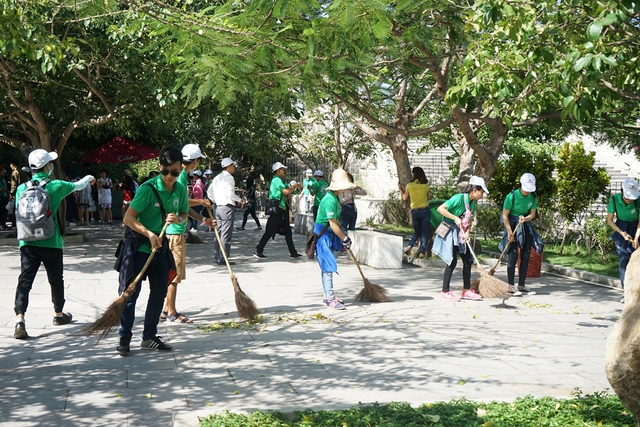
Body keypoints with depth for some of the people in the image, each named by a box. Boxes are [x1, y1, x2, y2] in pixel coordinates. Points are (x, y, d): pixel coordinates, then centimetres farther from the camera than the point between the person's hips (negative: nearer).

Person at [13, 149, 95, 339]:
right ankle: (58, 314, 35)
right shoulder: (55, 186, -6)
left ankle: (19, 320, -18)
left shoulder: (22, 188, 2)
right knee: (56, 280, 17)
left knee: (24, 281, -3)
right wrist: (89, 178, 33)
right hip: (51, 243, -2)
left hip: (28, 243, 2)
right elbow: (78, 185, 13)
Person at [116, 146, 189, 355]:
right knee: (130, 292, -5)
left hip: (161, 244, 6)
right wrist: (150, 234, -29)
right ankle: (124, 338, 5)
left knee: (160, 291, 9)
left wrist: (177, 219, -13)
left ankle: (149, 337, 20)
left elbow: (184, 215, 11)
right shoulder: (148, 189, -20)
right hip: (138, 245, -6)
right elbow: (128, 217, -21)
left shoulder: (181, 190, -2)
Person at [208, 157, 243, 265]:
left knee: (219, 232, 12)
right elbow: (230, 194, -19)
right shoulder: (229, 178, -11)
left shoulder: (217, 178, 14)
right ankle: (223, 259, -7)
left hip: (218, 207, 8)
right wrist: (239, 200, -3)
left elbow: (209, 193, 14)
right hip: (227, 207, -8)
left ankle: (217, 257, 15)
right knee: (226, 234, -6)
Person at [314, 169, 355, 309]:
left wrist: (343, 238, 15)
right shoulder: (330, 200, -23)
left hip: (329, 235, 10)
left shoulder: (335, 197, 9)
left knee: (326, 266, 13)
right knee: (328, 266, -9)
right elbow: (333, 225, -23)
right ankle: (330, 299, -8)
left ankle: (328, 297, 18)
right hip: (322, 234, -10)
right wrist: (345, 239, -14)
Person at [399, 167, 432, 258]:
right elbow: (429, 197, 7)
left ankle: (409, 246, -2)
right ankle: (422, 252, -2)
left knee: (417, 231, 18)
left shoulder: (409, 185, -2)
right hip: (425, 210, -1)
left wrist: (400, 189, 22)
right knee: (424, 232, 5)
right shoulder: (426, 185, -2)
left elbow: (405, 198, 9)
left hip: (414, 211, 1)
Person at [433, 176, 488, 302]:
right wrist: (455, 218, -26)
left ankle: (466, 290, 16)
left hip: (461, 234, 8)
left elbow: (469, 220, 10)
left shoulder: (474, 203, 6)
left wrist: (467, 232, -9)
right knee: (452, 261, -10)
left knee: (468, 260, 7)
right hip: (450, 232, -8)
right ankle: (445, 292, -2)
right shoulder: (459, 198, -19)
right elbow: (440, 208, -23)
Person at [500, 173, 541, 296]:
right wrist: (509, 231, -20)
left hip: (525, 225, 6)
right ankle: (511, 287, -5)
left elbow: (532, 214, 1)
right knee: (513, 255, -10)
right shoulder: (512, 196, -20)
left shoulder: (533, 197, -5)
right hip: (512, 224, -6)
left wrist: (525, 218, -22)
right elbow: (505, 215, -14)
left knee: (526, 255, 5)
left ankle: (521, 286, 14)